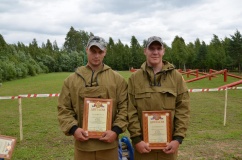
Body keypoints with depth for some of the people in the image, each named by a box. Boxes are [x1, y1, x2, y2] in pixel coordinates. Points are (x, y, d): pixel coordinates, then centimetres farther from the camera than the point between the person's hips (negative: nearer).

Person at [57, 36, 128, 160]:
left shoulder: (117, 79, 3)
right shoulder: (72, 79, 5)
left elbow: (124, 107, 0)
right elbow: (64, 109, 4)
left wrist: (116, 130, -11)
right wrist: (73, 128, -10)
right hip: (83, 144, 1)